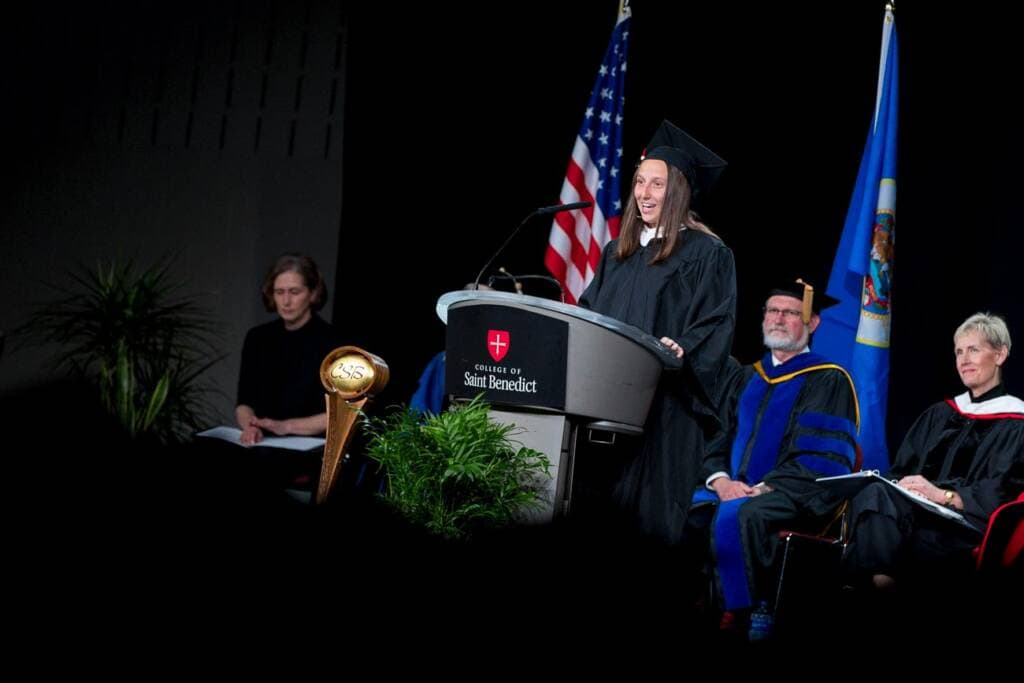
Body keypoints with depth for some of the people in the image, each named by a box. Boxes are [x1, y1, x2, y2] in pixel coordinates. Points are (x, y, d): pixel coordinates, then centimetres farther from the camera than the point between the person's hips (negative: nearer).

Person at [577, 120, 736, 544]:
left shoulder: (706, 253, -1)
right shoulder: (618, 252, 19)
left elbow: (717, 323, -9)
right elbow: (590, 312, 21)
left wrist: (683, 350, -25)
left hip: (664, 401, -6)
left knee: (648, 504, -7)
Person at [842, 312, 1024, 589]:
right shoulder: (939, 415, 27)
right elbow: (901, 470, 19)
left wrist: (943, 494, -20)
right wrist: (895, 486, -6)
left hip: (963, 530, -5)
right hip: (915, 512, 5)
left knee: (875, 497, -34)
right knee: (870, 492, -32)